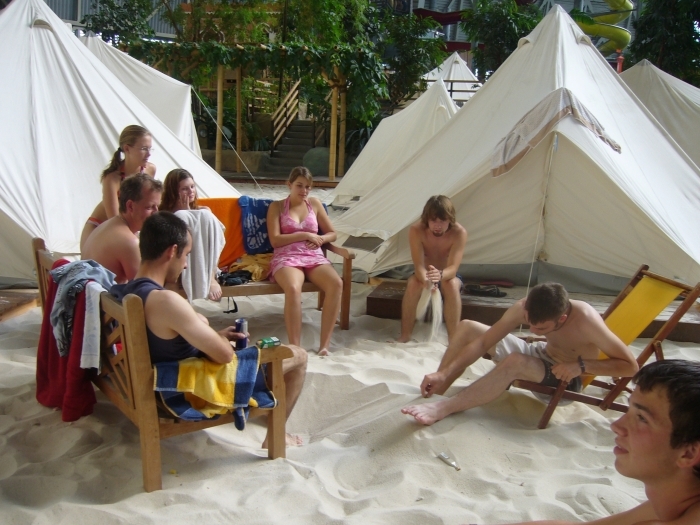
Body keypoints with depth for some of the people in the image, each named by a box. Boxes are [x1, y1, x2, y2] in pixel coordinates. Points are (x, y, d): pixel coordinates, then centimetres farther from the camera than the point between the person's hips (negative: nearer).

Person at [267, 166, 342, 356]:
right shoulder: (277, 207, 10)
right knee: (293, 288, -40)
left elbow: (332, 233, 20)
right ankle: (295, 347, -36)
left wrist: (319, 239, -2)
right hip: (286, 258, -3)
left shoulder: (314, 203, 19)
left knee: (336, 284, -31)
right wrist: (304, 235, -8)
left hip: (314, 257, 3)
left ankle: (324, 344, -30)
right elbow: (275, 240, -2)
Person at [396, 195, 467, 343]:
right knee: (414, 282, -33)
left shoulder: (459, 232, -25)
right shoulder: (416, 230, -23)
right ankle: (405, 335, -25)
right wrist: (426, 280, -54)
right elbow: (418, 266, -29)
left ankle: (453, 337, -30)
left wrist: (440, 275, -58)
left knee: (451, 284, -36)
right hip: (424, 276, 1)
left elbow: (453, 268, -33)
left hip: (447, 277, -1)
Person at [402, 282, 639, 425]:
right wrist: (444, 374, -26)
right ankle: (435, 392, -11)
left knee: (515, 363, -39)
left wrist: (582, 365, -37)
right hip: (540, 355, 6)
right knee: (467, 328, -9)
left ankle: (442, 409, -42)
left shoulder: (586, 321, -34)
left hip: (564, 380, -6)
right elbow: (483, 342, -17)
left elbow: (631, 366, -26)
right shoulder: (525, 307, -21)